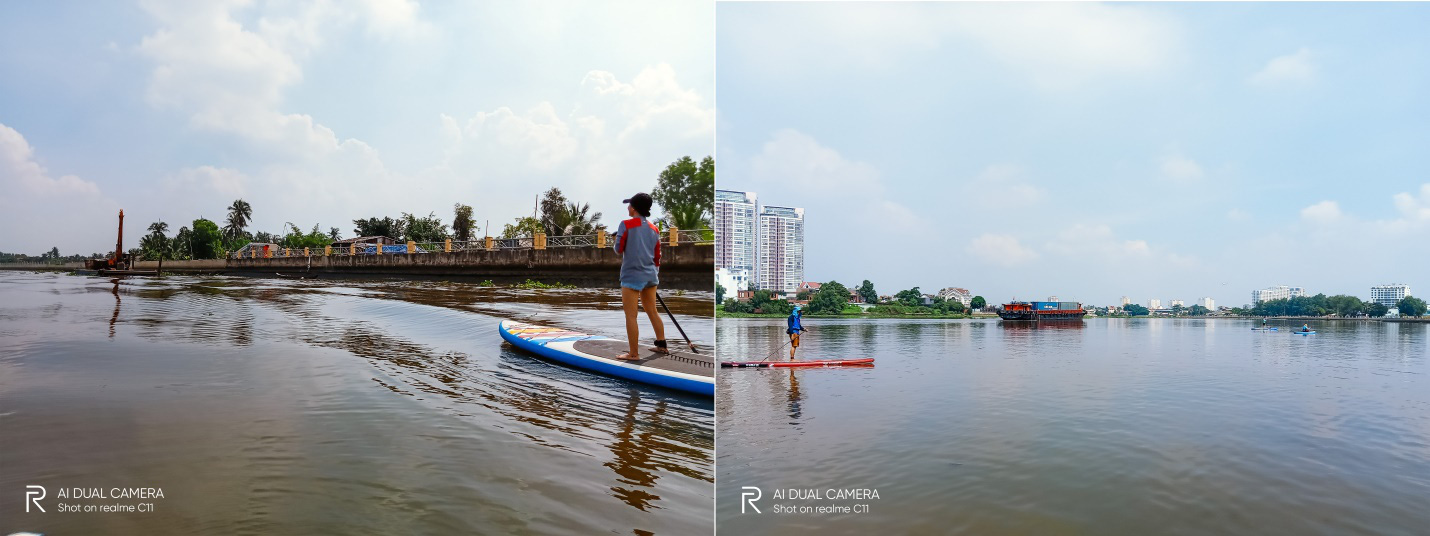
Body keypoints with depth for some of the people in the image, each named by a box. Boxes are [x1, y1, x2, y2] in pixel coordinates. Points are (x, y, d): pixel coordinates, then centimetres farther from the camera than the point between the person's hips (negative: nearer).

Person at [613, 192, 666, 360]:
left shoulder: (626, 225, -9)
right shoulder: (654, 229, 9)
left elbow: (618, 249, -5)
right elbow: (657, 255, 13)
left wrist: (616, 239, 15)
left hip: (632, 276, -6)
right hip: (650, 275, 7)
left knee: (631, 316, -1)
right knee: (652, 311, 18)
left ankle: (634, 354, 1)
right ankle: (662, 345, 24)